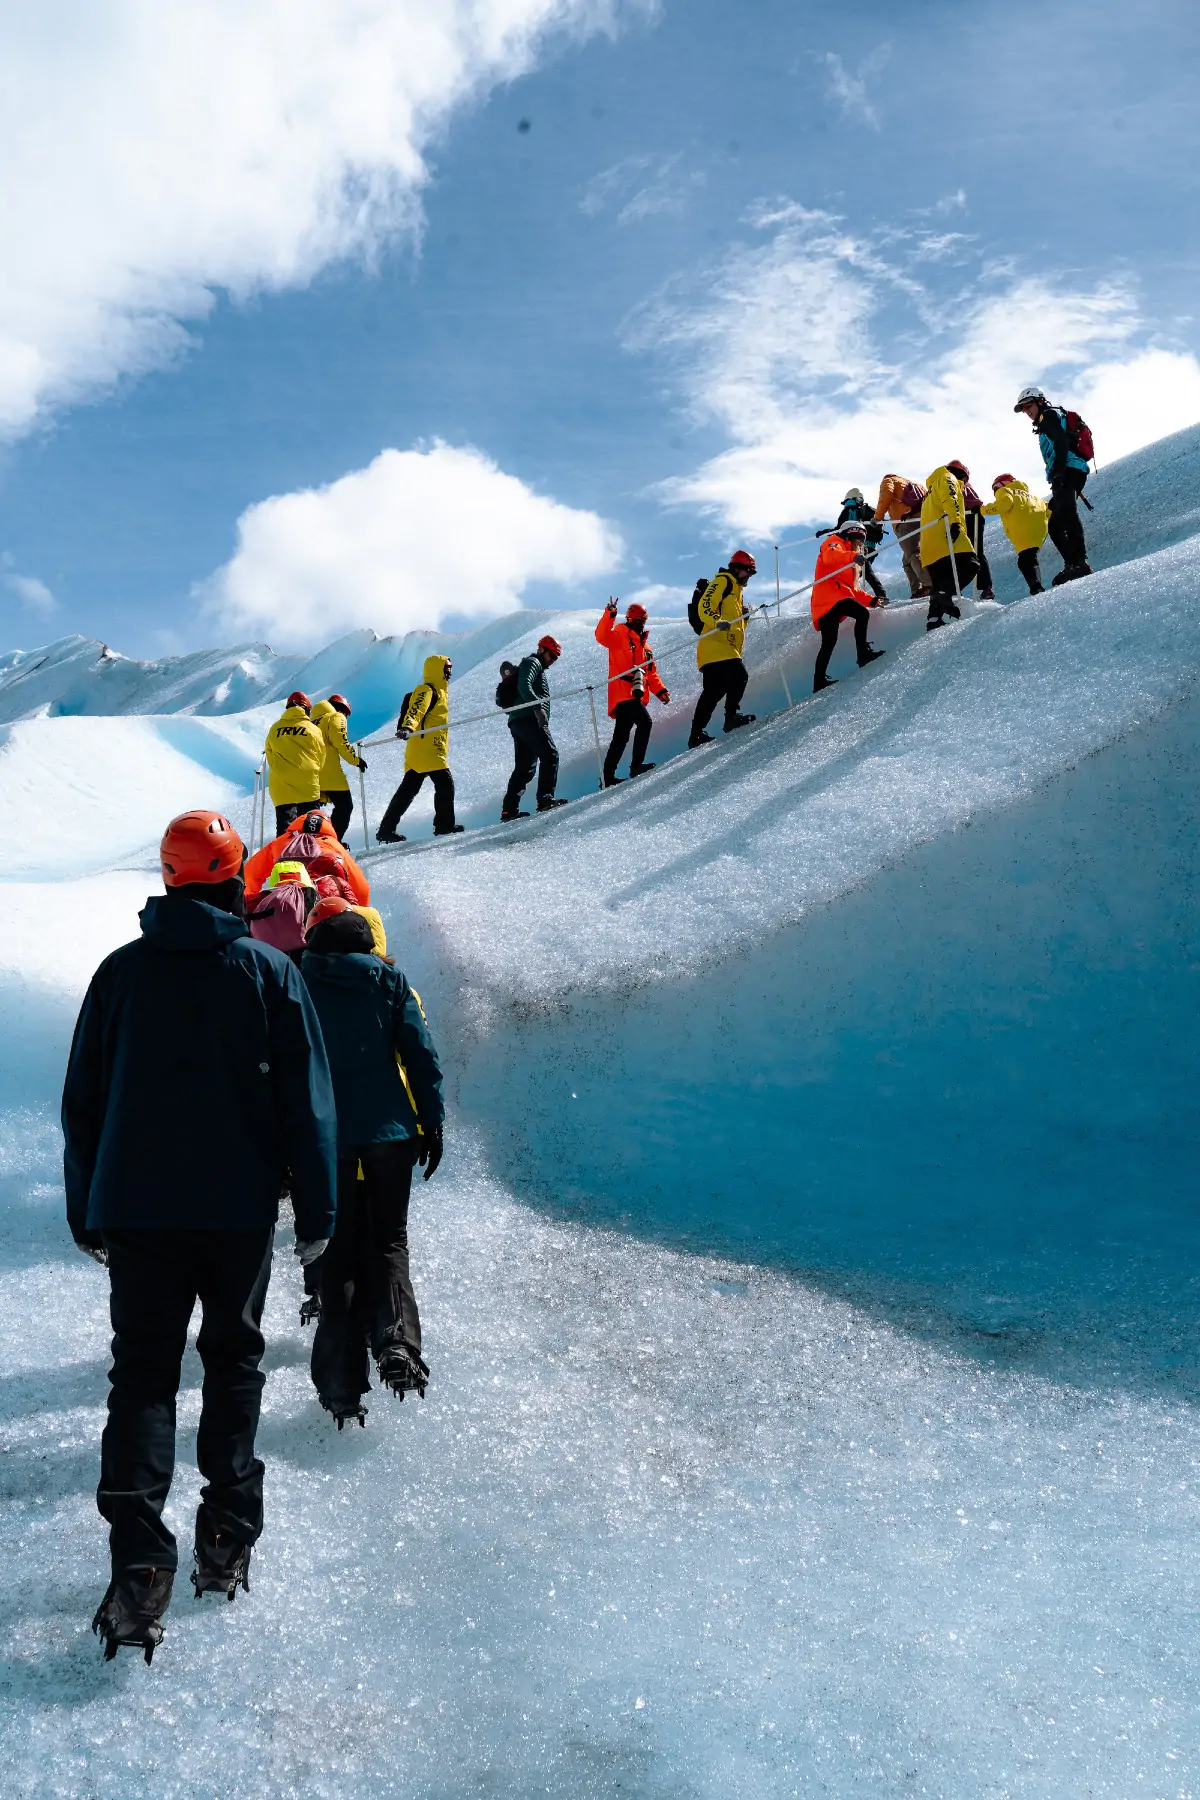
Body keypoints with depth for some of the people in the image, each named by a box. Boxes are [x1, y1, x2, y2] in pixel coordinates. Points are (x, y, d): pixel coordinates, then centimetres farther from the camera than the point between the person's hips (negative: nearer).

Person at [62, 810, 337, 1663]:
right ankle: (227, 1541, 16)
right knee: (234, 1363, 15)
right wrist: (316, 1211, 4)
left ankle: (139, 1559, -9)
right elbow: (307, 1102, -3)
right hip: (240, 1210, -1)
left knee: (142, 1373, 4)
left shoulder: (120, 971, 3)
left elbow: (82, 1102, 8)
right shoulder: (269, 972, -3)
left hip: (135, 1209, 1)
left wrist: (86, 1211, 16)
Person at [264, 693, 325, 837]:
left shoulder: (274, 730, 7)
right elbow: (321, 758, 8)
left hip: (281, 788, 2)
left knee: (284, 829, 4)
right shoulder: (313, 729, 1)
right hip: (308, 787, -2)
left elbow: (270, 759, 12)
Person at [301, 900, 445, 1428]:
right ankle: (397, 1343, -13)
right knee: (388, 1242, 12)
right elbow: (422, 1056, -2)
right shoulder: (389, 981, 5)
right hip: (391, 1135, 0)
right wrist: (432, 1122, 2)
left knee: (338, 1256, 8)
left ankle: (341, 1384, 5)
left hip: (325, 1141, 0)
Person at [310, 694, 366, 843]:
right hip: (329, 773, -8)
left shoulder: (314, 721, 28)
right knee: (344, 805, -3)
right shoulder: (336, 717, 4)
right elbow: (340, 742, -11)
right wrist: (355, 760, -6)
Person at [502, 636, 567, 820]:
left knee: (524, 767, 8)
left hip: (517, 722, 10)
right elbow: (524, 686, -17)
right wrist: (538, 706, -27)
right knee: (550, 755, -15)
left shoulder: (536, 667, 32)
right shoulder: (532, 663, 1)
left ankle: (509, 810, 4)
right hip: (529, 719, -10)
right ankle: (545, 799, -24)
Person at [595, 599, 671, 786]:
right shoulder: (619, 636, 2)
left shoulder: (645, 647, 25)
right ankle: (637, 764, -22)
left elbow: (651, 674, 24)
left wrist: (661, 691, 10)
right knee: (645, 722, -24)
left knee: (621, 737, 10)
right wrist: (609, 615, -29)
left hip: (637, 696, 8)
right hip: (623, 693, -8)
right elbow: (602, 636, -18)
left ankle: (608, 776, 15)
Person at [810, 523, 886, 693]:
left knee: (829, 642, 5)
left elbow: (853, 590, 35)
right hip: (830, 596, -9)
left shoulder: (849, 562, 38)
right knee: (862, 614, -20)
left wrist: (872, 600, 24)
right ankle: (863, 654, -25)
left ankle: (819, 681, 3)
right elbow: (829, 556, -16)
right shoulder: (835, 543, 10)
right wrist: (853, 556, -32)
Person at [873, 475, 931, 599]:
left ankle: (930, 585, -36)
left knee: (913, 555, -18)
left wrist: (878, 517, 1)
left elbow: (886, 496, -1)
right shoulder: (914, 483, 37)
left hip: (905, 521, -7)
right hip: (923, 520, 7)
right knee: (907, 559, 14)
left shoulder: (888, 480, 20)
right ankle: (918, 590, 4)